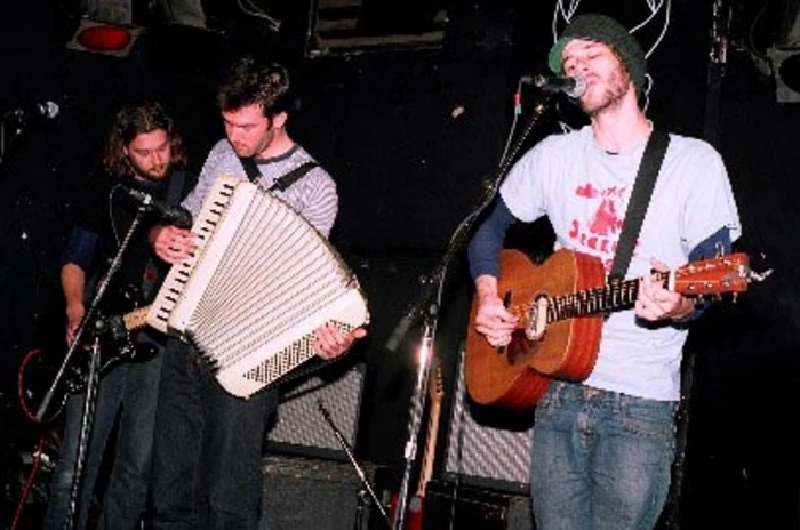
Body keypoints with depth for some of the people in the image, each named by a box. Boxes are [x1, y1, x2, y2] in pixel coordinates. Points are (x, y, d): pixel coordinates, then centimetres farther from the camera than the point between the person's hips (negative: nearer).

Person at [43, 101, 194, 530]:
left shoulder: (191, 189, 5)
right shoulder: (106, 194, 9)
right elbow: (75, 260, 13)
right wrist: (76, 310, -3)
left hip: (160, 342, 0)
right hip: (102, 335, 1)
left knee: (138, 466, 4)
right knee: (74, 466, -4)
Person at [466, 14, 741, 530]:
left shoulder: (694, 161, -2)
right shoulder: (553, 156, 9)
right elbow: (491, 227, 19)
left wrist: (679, 306, -27)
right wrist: (487, 297, 2)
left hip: (641, 405, -3)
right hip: (557, 386, 4)